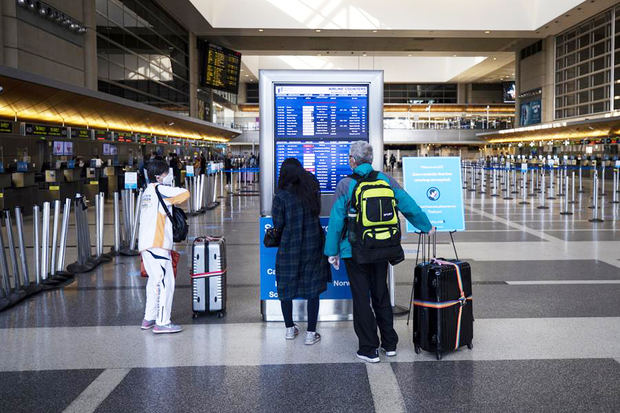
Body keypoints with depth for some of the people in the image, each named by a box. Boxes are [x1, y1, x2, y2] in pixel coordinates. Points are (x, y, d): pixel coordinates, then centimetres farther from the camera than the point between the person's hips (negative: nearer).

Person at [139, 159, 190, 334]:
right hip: (157, 245, -9)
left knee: (155, 280, 17)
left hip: (145, 244, 9)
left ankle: (149, 318, 23)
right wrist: (173, 201, 15)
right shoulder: (161, 189, -6)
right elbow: (185, 193, -2)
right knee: (165, 282, -6)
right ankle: (162, 322, -6)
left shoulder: (147, 192, 21)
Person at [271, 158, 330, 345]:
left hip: (289, 247, -2)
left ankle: (290, 329, 27)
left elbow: (278, 225, -9)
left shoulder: (281, 196, -13)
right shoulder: (313, 189, -4)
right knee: (312, 289, 9)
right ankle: (311, 333, 12)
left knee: (286, 287, 15)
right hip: (312, 246, 2)